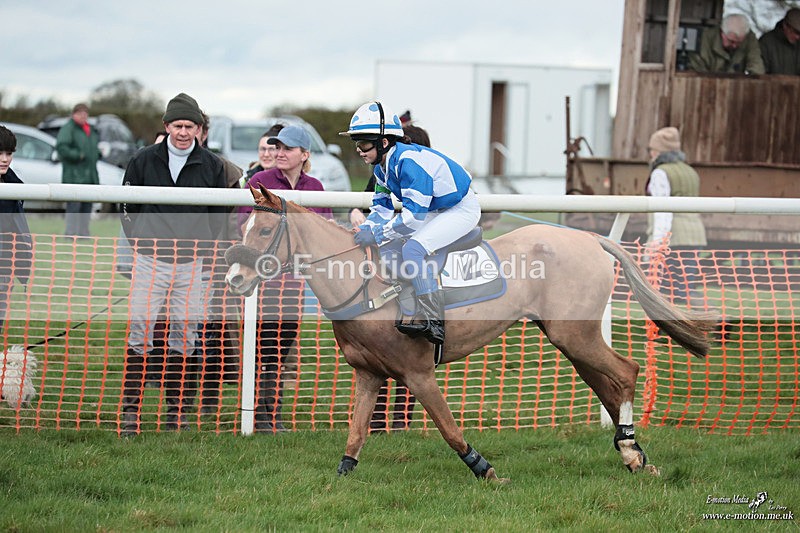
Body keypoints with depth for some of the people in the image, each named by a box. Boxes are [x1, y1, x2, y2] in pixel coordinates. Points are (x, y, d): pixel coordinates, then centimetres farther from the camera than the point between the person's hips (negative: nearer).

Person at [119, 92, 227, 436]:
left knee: (184, 336, 3)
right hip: (149, 261, -1)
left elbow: (220, 214, 15)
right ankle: (131, 408, -3)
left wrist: (202, 250, 7)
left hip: (191, 265, 1)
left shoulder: (211, 166, 7)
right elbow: (127, 206, 12)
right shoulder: (144, 161, 4)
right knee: (140, 333, -6)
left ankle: (177, 409, 9)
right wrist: (141, 243, 4)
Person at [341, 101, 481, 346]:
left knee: (413, 248, -28)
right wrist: (364, 229, -11)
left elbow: (414, 214, -33)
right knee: (387, 248, 6)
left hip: (462, 209, -10)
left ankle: (433, 319, -28)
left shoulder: (409, 161, -30)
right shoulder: (382, 167, 1)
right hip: (433, 212, 10)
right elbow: (382, 209, 9)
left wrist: (376, 233, -29)